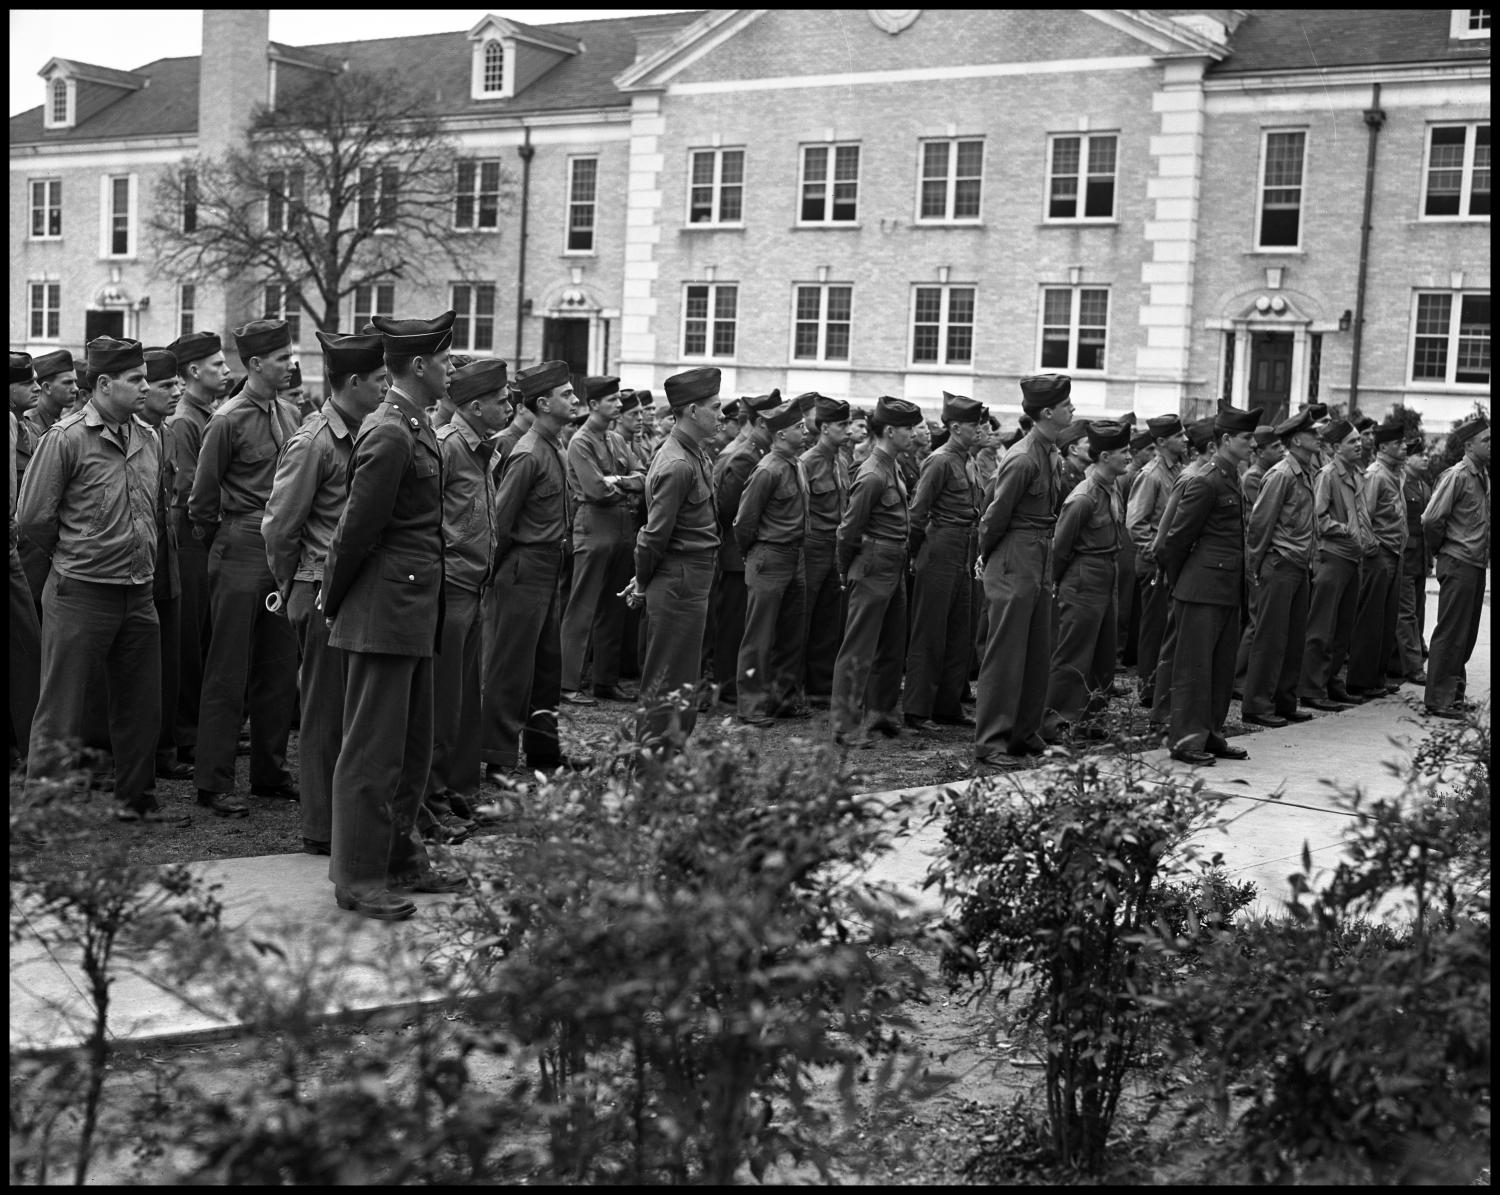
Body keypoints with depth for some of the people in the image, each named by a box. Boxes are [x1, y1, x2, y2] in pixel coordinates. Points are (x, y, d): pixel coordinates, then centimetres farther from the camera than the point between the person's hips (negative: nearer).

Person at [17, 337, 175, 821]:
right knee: (62, 709, 1)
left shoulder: (149, 441, 8)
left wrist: (142, 558, 14)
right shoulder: (67, 437, -11)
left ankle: (136, 799, 28)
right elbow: (31, 517, -8)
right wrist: (76, 554, 3)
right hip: (81, 594, -6)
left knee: (141, 707, 14)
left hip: (139, 594, 6)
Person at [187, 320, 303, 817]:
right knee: (228, 672, -1)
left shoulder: (289, 414, 9)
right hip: (241, 554, -6)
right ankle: (214, 783, 6)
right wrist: (219, 545, 4)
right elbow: (201, 500, -5)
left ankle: (270, 772, 22)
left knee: (280, 670, 11)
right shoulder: (228, 420, -10)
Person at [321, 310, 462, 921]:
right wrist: (335, 603, -6)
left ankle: (401, 859, 28)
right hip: (386, 612, -10)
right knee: (373, 750, -2)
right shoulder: (389, 435, -18)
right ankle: (358, 879, 6)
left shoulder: (415, 428, 13)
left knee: (412, 746, 17)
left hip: (414, 612, 10)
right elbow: (358, 527, -15)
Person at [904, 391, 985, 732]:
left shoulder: (968, 461, 13)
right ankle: (917, 710, 3)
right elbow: (917, 512, -13)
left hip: (964, 558, 9)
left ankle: (949, 706, 20)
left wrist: (974, 557, 12)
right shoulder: (939, 461, -13)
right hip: (940, 556, -9)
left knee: (960, 636, 12)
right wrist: (917, 555, -6)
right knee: (929, 636, -3)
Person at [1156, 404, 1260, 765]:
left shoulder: (1233, 479, 14)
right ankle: (1186, 739, 2)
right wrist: (1177, 585, -1)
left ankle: (1211, 734, 20)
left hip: (1229, 591, 9)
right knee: (1194, 665, -3)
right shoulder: (1205, 483, -14)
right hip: (1203, 589, -9)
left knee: (1223, 666, 12)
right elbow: (1176, 537, -11)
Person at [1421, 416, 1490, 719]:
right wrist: (1440, 551, -5)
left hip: (1476, 565, 8)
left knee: (1467, 634, 13)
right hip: (1457, 565, -8)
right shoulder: (1457, 476, -13)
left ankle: (1453, 693, 22)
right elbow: (1431, 519, -18)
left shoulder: (1482, 476, 12)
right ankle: (1438, 699, 0)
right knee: (1451, 634, -5)